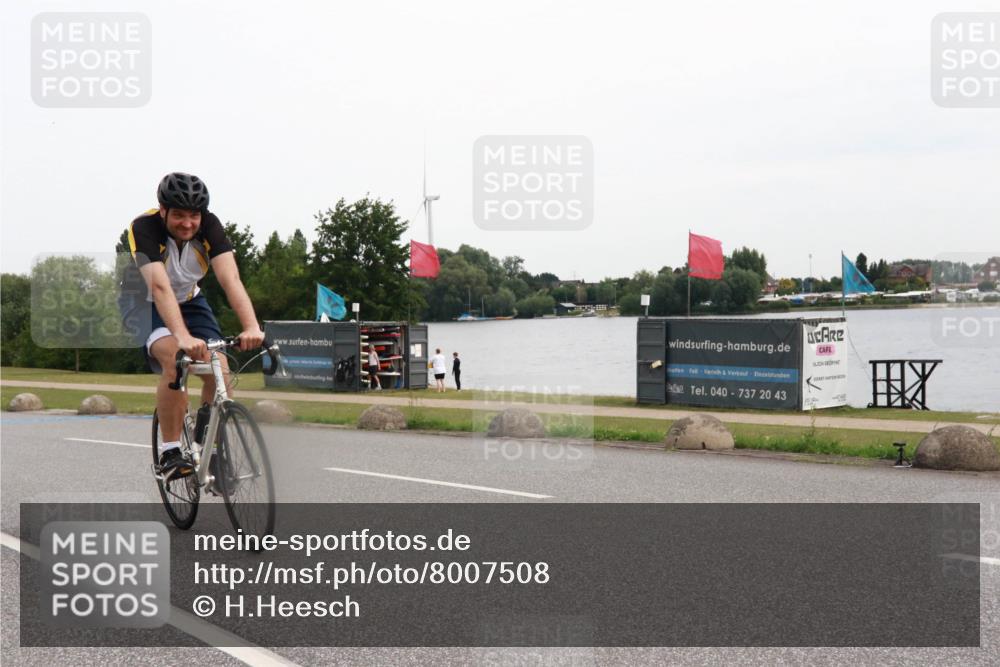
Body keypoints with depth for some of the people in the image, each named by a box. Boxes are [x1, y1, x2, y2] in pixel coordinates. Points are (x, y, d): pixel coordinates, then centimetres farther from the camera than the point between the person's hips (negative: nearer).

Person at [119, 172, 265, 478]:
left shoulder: (209, 226, -23)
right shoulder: (144, 228, -31)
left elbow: (230, 279, -35)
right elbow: (159, 287, -44)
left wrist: (252, 327, -50)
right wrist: (183, 337, -59)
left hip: (189, 300, 4)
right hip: (144, 302, -3)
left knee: (219, 368, -16)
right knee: (175, 359, -31)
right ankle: (170, 453, -20)